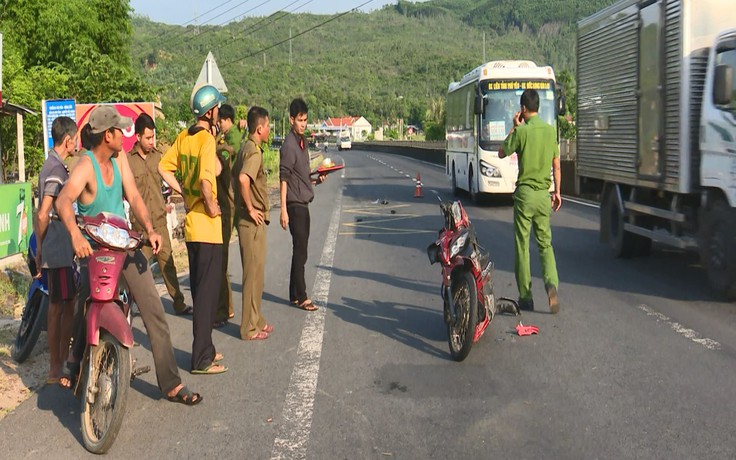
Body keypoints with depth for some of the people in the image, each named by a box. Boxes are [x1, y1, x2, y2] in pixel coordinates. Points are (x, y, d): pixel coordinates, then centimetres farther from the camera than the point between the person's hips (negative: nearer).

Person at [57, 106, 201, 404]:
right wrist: (75, 234, -52)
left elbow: (133, 196, 0)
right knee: (86, 321, 4)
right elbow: (63, 200, -34)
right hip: (94, 249, -6)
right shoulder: (86, 166, -17)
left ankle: (171, 384, 5)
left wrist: (150, 229, -17)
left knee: (155, 313, 1)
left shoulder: (119, 158, 5)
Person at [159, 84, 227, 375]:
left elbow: (164, 167, 12)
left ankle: (205, 349, 28)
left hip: (191, 224, 9)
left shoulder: (184, 137, 8)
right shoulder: (207, 138, -17)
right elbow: (206, 179, -30)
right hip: (207, 226, -8)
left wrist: (185, 193, 11)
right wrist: (211, 206, -16)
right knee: (208, 291, -2)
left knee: (200, 289, 17)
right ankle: (202, 359, 4)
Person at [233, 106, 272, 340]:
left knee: (253, 272, 16)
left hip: (248, 220, 10)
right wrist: (251, 208, -22)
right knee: (253, 274, -3)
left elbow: (235, 175, 25)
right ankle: (250, 327, 4)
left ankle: (256, 321, 26)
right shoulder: (254, 151, -17)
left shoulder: (246, 148, 13)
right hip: (253, 221, -10)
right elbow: (243, 178, -33)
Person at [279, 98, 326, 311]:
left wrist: (316, 180, 4)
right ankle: (301, 297, 2)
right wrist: (283, 210, -19)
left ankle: (295, 295, 19)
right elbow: (284, 179, -16)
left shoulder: (302, 142, 14)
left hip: (303, 204, 9)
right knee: (300, 252, -5)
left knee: (300, 251, 12)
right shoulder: (289, 145, -13)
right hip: (295, 205, -9)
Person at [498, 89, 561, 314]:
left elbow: (502, 153, 4)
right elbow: (556, 165, 8)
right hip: (544, 194, 4)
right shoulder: (551, 130, 4)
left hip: (525, 193, -4)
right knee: (545, 243, 13)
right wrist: (557, 191, 16)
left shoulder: (522, 131, -10)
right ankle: (551, 283, -11)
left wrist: (513, 128, 8)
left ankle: (525, 296, 7)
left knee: (522, 245, 4)